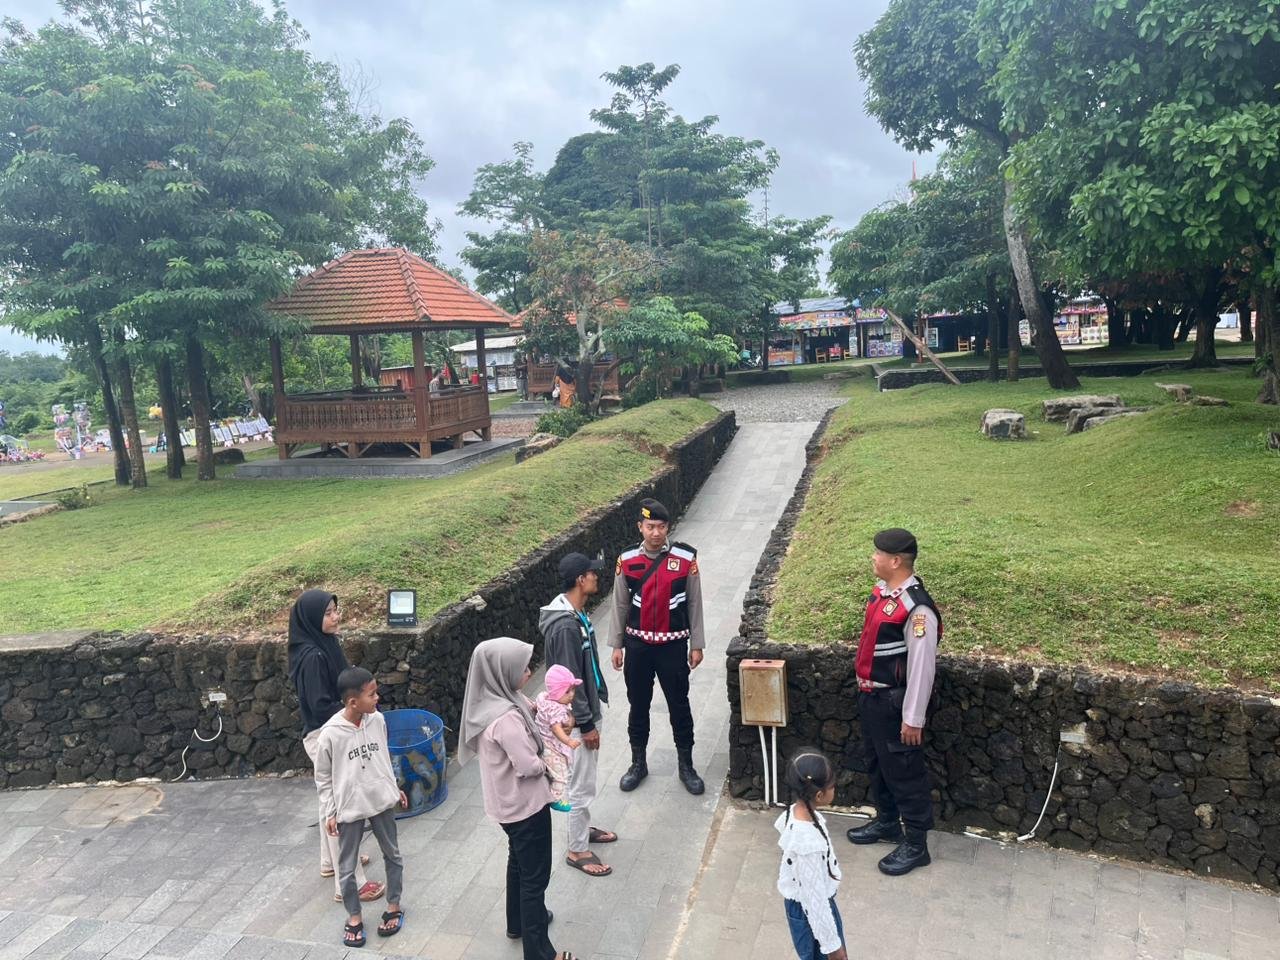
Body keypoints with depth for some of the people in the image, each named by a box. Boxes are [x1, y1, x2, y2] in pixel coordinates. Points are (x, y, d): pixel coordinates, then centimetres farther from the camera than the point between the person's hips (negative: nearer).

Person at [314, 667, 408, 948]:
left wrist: (395, 788, 16)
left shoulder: (378, 720, -8)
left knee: (392, 855, 15)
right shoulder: (331, 733, -19)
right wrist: (330, 812, -5)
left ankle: (393, 908, 34)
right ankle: (354, 919, 30)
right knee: (347, 867, 10)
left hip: (382, 801, 4)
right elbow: (323, 778, -6)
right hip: (349, 808, -3)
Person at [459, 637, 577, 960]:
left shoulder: (487, 703, -5)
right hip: (525, 804, -9)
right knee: (535, 876, 6)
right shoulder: (506, 717, -33)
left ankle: (518, 922, 47)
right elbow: (528, 765, -28)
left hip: (507, 802, 9)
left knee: (518, 861, 28)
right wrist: (545, 764, -8)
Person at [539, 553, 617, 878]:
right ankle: (577, 850, 20)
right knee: (582, 785, 5)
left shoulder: (577, 614, 2)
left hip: (589, 708, 10)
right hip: (579, 717, -10)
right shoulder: (565, 626, -29)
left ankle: (582, 827, 42)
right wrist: (586, 724, -19)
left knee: (586, 779, 25)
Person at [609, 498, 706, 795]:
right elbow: (620, 606, 4)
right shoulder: (627, 560, -5)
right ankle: (638, 763, 32)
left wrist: (697, 645, 1)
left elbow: (694, 604, -1)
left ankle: (685, 765, 28)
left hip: (673, 645, -1)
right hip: (637, 645, 1)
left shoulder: (686, 558, -9)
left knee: (679, 705, 10)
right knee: (638, 705, 14)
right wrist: (616, 645, 5)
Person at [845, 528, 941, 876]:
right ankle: (886, 822, 44)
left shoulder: (917, 609, -27)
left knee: (903, 771, 6)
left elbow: (921, 668, -24)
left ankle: (915, 844, 23)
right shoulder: (881, 590, 1)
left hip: (893, 701, -9)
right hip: (870, 695, 9)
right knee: (876, 762, 24)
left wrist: (913, 718, -19)